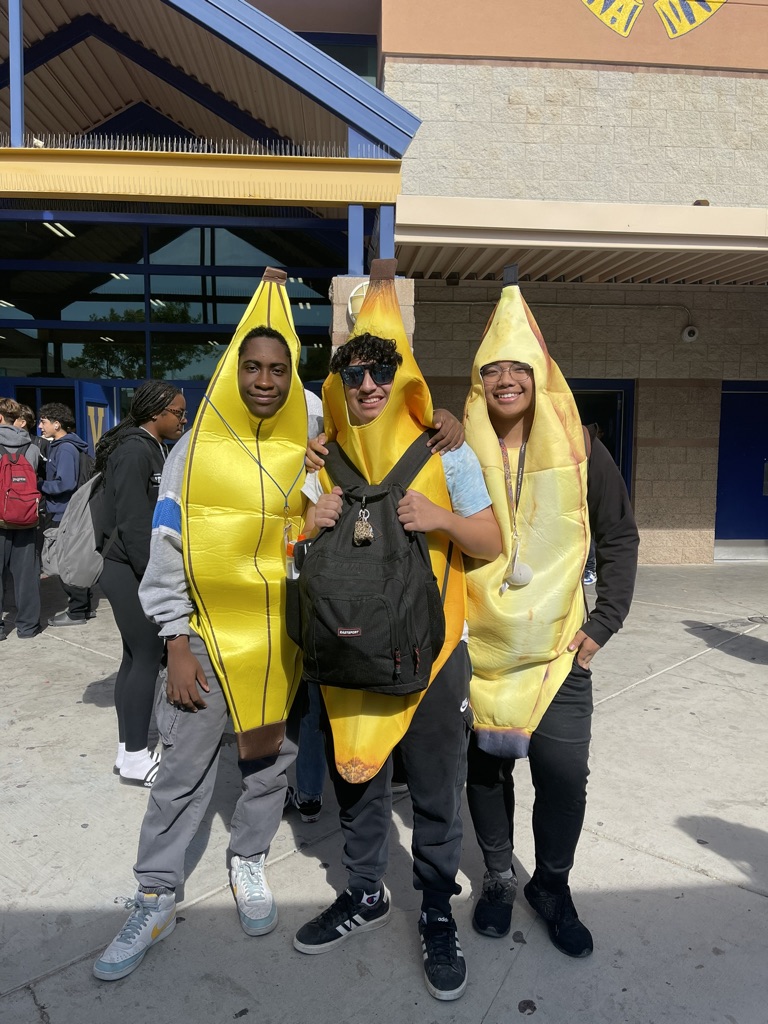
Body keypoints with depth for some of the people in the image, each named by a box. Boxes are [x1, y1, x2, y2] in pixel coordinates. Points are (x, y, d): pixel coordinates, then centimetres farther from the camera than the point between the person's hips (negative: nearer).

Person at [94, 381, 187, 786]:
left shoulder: (154, 448, 13)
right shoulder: (135, 451, -16)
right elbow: (133, 524, -21)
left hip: (135, 570, 9)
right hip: (132, 571, -9)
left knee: (135, 657, 13)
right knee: (147, 658, -3)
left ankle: (128, 750, 23)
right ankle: (135, 759, 9)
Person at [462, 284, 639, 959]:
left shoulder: (578, 450, 0)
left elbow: (620, 537, 5)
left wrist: (604, 621, -2)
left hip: (558, 647, 0)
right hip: (478, 646, 1)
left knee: (564, 773, -1)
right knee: (486, 766, 11)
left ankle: (553, 886, 27)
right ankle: (499, 877, 36)